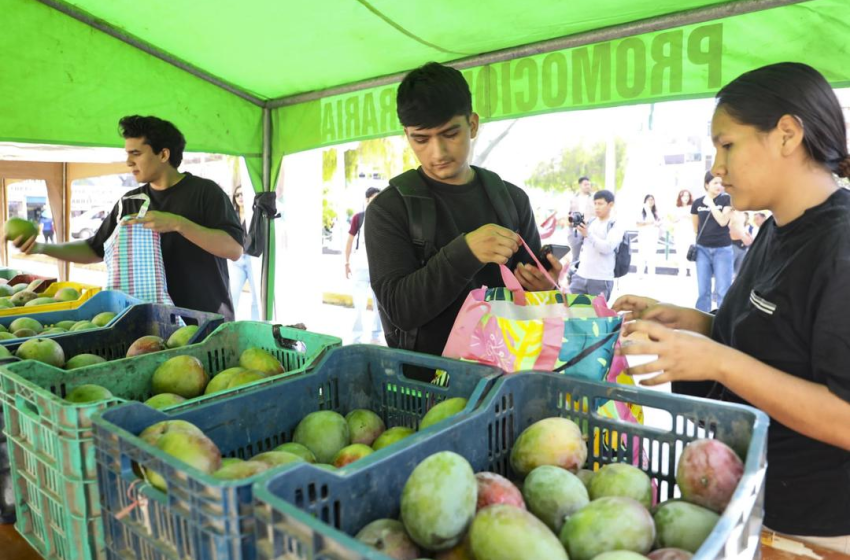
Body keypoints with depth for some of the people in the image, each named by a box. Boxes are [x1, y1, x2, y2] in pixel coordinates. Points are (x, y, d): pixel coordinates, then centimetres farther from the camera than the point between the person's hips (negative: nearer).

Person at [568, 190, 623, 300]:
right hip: (580, 276, 5)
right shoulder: (589, 223, 13)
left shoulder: (616, 227, -2)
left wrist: (588, 234, -23)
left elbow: (607, 248, -17)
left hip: (601, 280, -5)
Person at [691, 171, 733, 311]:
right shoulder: (697, 203, 4)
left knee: (723, 291, -2)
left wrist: (711, 203, -12)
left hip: (722, 249, -2)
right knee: (703, 291, 7)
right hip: (703, 249, 2)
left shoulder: (726, 199, -2)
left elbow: (723, 221, -17)